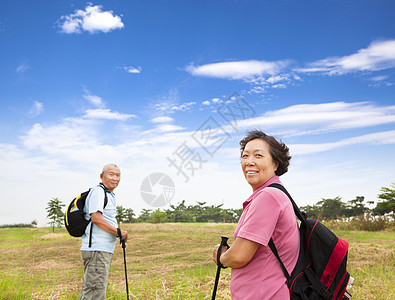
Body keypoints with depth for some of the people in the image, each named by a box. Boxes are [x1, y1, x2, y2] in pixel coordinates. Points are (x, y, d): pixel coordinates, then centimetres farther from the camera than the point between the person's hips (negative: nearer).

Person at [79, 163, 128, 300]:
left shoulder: (110, 195, 22)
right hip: (96, 249, -10)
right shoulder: (98, 191, -9)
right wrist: (118, 232, -15)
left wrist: (120, 234, 14)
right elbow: (96, 217, -20)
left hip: (105, 250, 10)